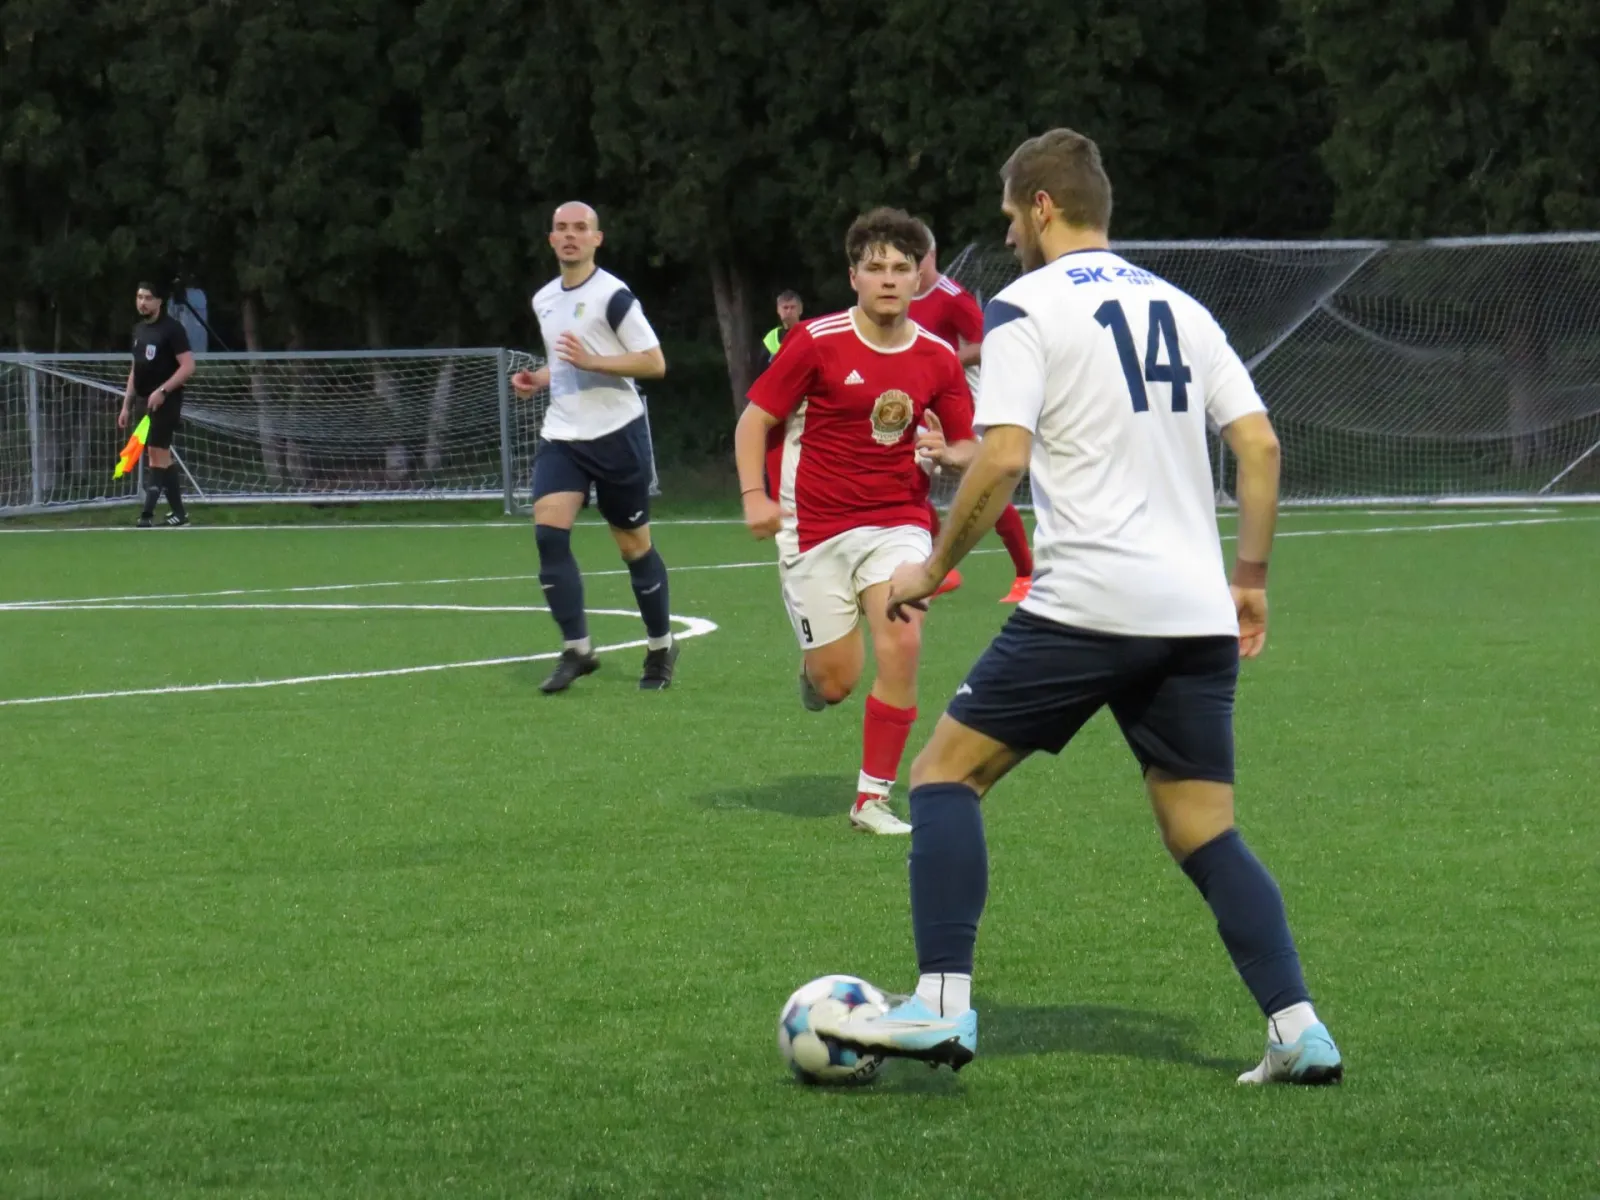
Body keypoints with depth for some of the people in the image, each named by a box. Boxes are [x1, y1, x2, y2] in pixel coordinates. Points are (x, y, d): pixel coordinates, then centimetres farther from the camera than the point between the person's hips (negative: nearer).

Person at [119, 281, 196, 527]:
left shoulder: (172, 329, -9)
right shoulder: (138, 330, 15)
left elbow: (188, 366, -14)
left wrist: (162, 391, -22)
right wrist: (127, 405, 18)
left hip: (165, 401, -8)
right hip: (147, 402, 8)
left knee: (157, 454, -12)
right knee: (162, 457, 7)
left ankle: (147, 514, -16)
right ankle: (178, 512, 12)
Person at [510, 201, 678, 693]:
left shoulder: (612, 296, -11)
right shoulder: (544, 300, 11)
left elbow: (655, 362, -14)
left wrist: (590, 361, -24)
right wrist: (538, 378, 6)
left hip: (616, 433, -6)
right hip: (561, 436, 6)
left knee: (633, 544, 5)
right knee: (548, 532, -14)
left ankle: (660, 647, 23)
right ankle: (576, 649, -10)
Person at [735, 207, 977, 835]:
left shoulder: (938, 358, 1)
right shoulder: (817, 342, -8)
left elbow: (969, 448, 11)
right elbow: (754, 420, -2)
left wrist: (946, 452, -13)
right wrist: (754, 496, -15)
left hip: (898, 520, 2)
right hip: (817, 527, -2)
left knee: (902, 641, -21)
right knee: (837, 681, -1)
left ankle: (873, 798, -7)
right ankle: (813, 667, 41)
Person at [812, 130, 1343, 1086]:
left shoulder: (1028, 308, -1)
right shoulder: (1183, 309, 17)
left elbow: (1003, 458, -12)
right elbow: (1260, 443, 11)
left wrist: (935, 568, -1)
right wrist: (1251, 576, 17)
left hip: (1087, 606, -6)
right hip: (1197, 615, 6)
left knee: (947, 771, 4)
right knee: (1206, 834, 11)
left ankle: (942, 1007, -7)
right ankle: (1300, 1032, -2)